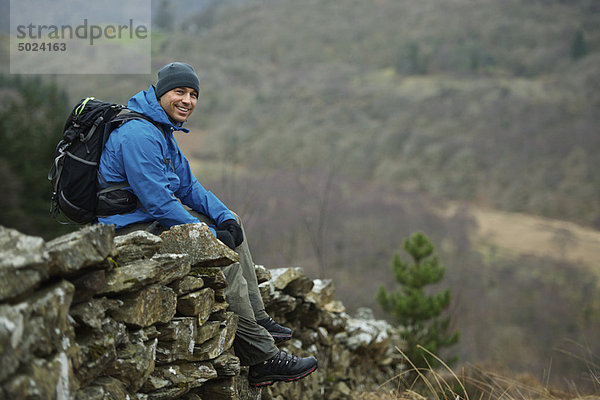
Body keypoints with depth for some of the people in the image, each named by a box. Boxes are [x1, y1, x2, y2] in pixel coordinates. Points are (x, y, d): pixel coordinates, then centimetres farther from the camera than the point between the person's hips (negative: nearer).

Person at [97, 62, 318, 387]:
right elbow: (158, 202, -25)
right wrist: (211, 235, -20)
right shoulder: (139, 134, -20)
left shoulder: (162, 129, 15)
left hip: (154, 219, 11)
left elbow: (188, 186, 17)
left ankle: (257, 319, 12)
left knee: (230, 226, 14)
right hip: (134, 231, -11)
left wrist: (225, 218, 1)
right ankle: (262, 359, -15)